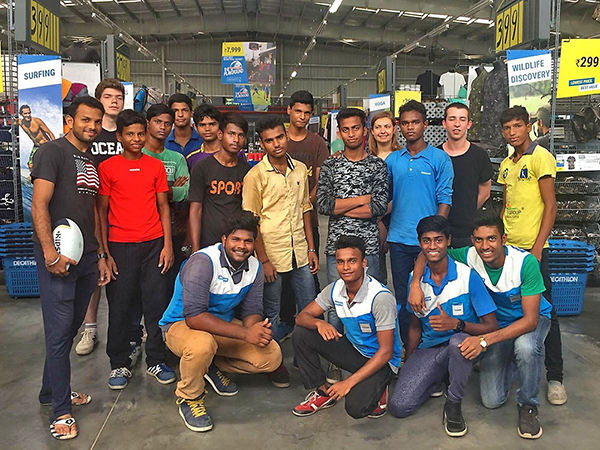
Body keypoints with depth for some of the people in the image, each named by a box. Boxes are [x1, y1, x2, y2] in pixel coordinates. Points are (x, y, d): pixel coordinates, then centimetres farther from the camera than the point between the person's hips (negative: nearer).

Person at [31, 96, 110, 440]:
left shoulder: (92, 162, 18)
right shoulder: (53, 151, -6)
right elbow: (39, 205, -14)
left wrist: (101, 255, 17)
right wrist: (50, 253, -21)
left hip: (87, 256, 8)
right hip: (58, 257, -7)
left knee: (70, 329, 15)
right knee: (59, 332, -3)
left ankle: (52, 390, 32)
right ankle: (61, 410, 9)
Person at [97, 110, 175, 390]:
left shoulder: (156, 166, 9)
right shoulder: (107, 168, 2)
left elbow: (163, 206, 10)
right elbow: (101, 211, 2)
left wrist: (168, 244, 2)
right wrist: (105, 253, -4)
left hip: (154, 244, 2)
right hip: (120, 246, -2)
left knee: (156, 303, 5)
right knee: (119, 306, 4)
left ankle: (156, 361, 20)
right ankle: (120, 364, 21)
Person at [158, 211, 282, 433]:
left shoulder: (254, 267, -4)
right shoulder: (203, 262, -26)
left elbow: (252, 311, -1)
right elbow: (194, 317, -35)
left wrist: (258, 331, -27)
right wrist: (244, 333, -38)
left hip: (223, 325, 6)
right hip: (181, 324, -6)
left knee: (272, 356, -10)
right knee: (202, 344, -41)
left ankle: (214, 366, 13)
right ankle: (189, 398, -9)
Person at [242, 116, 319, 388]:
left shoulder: (300, 169, 8)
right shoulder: (255, 175, -8)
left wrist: (311, 248, 10)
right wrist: (263, 260, -12)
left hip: (299, 252, 5)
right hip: (272, 254, -4)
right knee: (271, 312, 8)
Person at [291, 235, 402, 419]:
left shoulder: (380, 297, -26)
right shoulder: (335, 289, -8)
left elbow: (386, 351, -24)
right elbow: (302, 316, -4)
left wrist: (349, 382, -27)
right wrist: (319, 323, -29)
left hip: (380, 360, -6)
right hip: (353, 349, 6)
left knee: (356, 407, -31)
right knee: (301, 334, -11)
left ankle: (377, 390, 4)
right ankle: (323, 391, 4)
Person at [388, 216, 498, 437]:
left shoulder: (468, 275, -13)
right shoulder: (415, 278, 0)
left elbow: (491, 326, -14)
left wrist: (456, 324, -31)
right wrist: (408, 365, 7)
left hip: (461, 345, -3)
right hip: (428, 350, 3)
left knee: (459, 341, -41)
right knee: (398, 407, -15)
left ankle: (453, 404, -13)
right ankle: (439, 378, 15)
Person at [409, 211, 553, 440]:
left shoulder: (525, 262, -31)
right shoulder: (470, 257, -22)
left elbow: (530, 320, -31)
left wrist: (484, 340, -41)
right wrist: (415, 285, -26)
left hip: (532, 319, -2)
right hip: (498, 323, 3)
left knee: (525, 346, -41)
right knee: (492, 400, -7)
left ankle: (528, 405, -11)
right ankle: (509, 360, 25)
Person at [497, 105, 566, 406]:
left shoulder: (540, 157, -7)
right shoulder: (506, 164, 14)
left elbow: (550, 206, -11)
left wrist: (537, 248, -16)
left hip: (532, 247, -6)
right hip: (507, 247, 6)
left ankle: (555, 377, 10)